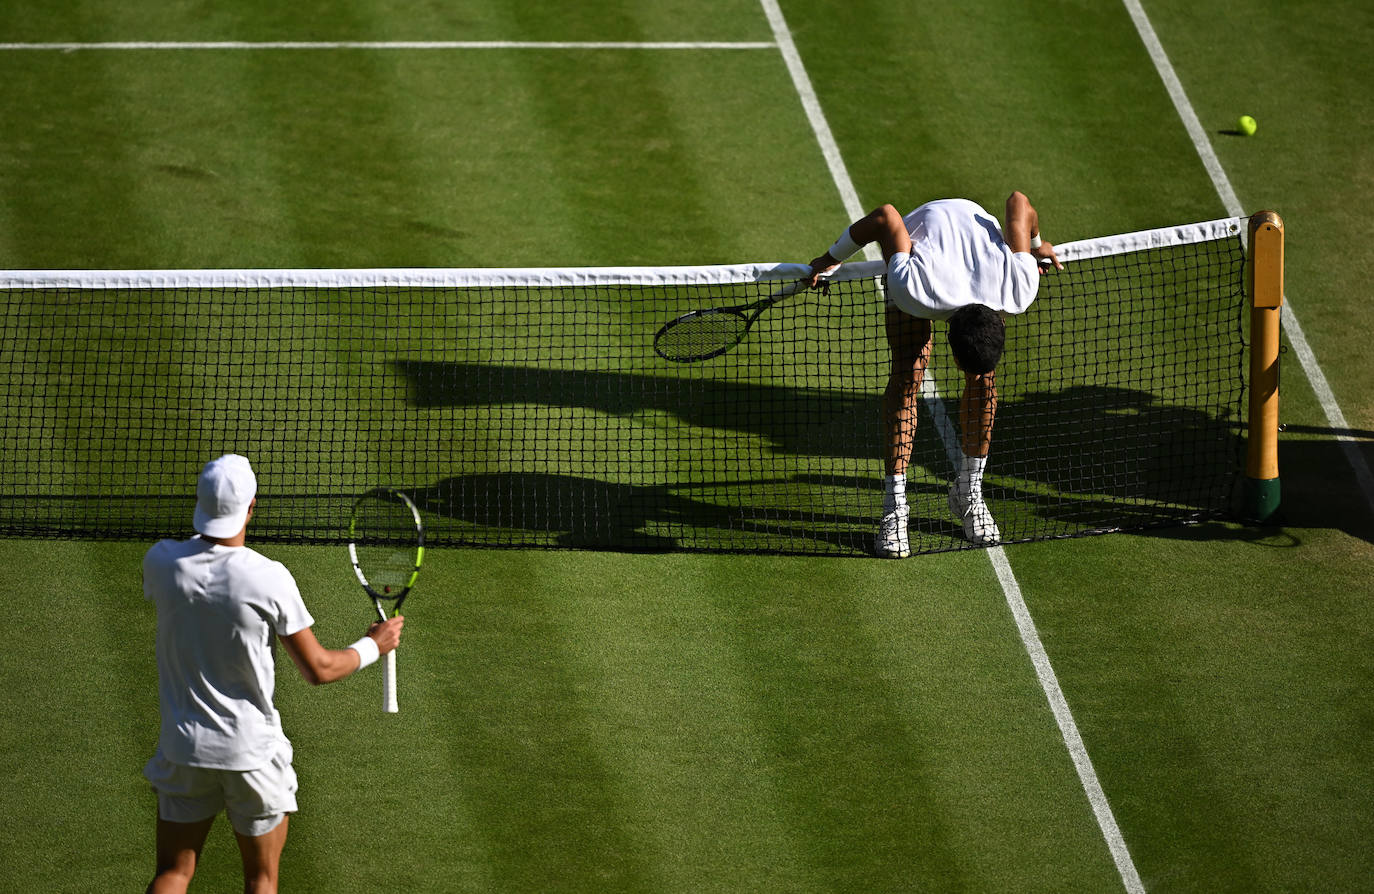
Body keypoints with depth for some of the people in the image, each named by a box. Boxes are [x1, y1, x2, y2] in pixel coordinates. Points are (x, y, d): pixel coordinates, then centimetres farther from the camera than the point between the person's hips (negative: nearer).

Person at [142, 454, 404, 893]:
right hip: (253, 752, -2)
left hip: (184, 748, 2)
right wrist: (373, 646, 7)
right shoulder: (268, 579, -20)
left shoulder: (160, 562, -11)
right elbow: (318, 669, -10)